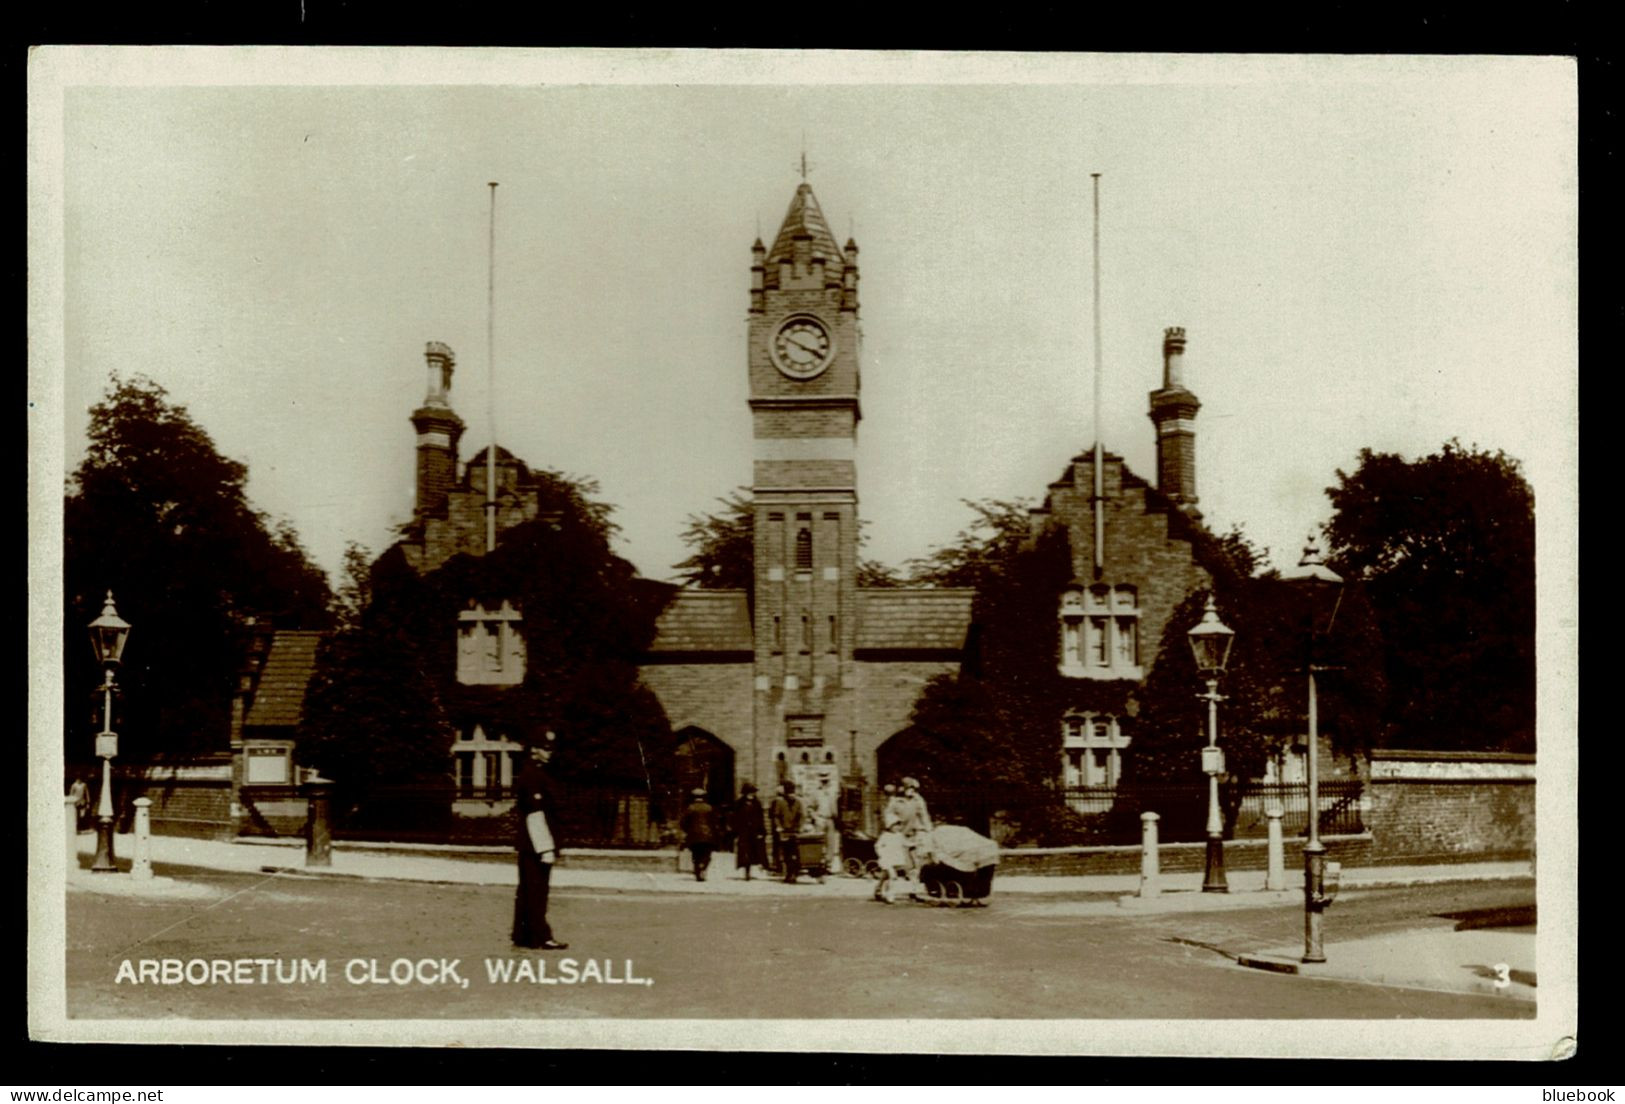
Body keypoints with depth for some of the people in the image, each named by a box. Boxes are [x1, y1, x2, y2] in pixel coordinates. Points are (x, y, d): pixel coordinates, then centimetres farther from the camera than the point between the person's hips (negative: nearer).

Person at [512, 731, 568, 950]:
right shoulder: (532, 775, -15)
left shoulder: (539, 773, 17)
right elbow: (535, 813, -20)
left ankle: (522, 936, 16)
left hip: (529, 848, 10)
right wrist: (545, 848, -22)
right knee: (537, 892, -7)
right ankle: (540, 938, -6)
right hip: (537, 846, -10)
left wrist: (550, 846, 21)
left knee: (527, 891, 12)